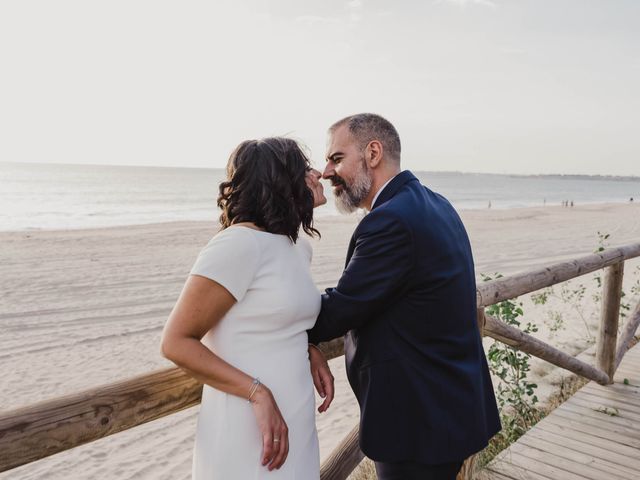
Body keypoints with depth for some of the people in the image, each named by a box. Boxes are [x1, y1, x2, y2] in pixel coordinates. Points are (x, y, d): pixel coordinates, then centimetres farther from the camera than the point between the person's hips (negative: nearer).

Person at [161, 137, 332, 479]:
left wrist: (312, 353, 5)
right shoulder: (239, 242, -18)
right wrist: (258, 394, -24)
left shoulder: (298, 247, 8)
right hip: (249, 435, -8)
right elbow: (176, 342, -18)